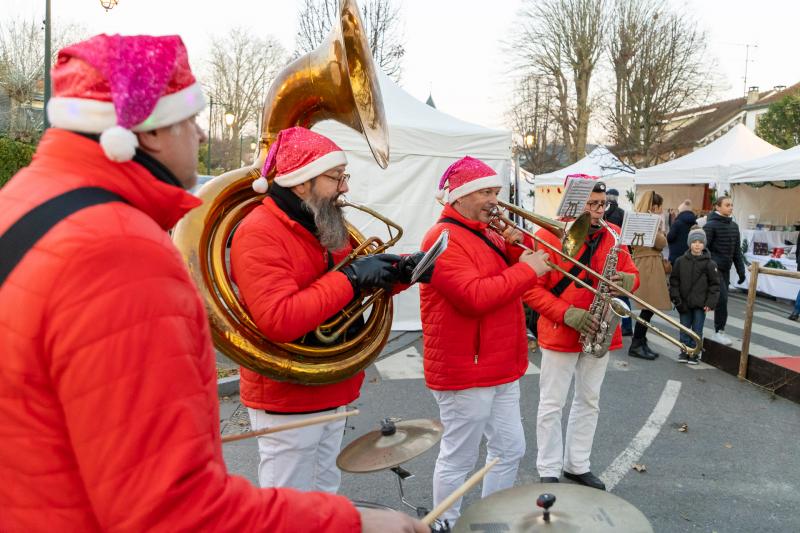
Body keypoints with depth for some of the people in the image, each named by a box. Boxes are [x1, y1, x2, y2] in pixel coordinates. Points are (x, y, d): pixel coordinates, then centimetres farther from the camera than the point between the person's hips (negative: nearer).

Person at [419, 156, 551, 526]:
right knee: (459, 459, 5)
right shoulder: (444, 239, -17)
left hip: (500, 367, 10)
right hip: (465, 370, -10)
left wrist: (512, 250, -3)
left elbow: (503, 281, 14)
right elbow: (476, 296, -28)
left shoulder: (484, 233, 13)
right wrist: (528, 269, -21)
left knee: (510, 450, 17)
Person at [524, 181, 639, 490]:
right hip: (559, 334, -5)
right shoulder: (549, 234, -12)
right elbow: (531, 287, -13)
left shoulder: (613, 235, 4)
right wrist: (567, 314, -21)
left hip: (599, 333, 6)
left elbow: (631, 273, 11)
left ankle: (577, 465, 32)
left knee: (589, 401, 16)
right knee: (552, 405, 5)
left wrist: (627, 280, -14)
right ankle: (549, 472, 19)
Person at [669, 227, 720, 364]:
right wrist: (676, 298, -2)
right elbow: (674, 280, 6)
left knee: (697, 330, 5)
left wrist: (710, 302, -8)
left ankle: (694, 353, 15)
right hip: (684, 304, 2)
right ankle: (684, 351, 20)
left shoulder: (710, 264, -4)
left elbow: (715, 284, -1)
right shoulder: (681, 261, 0)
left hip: (700, 305, -2)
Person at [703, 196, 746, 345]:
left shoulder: (734, 226, 12)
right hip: (713, 268, -6)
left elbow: (737, 250, 16)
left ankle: (719, 331, 14)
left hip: (725, 269, 7)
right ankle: (719, 332, -3)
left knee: (721, 299, 7)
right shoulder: (711, 225, -9)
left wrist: (741, 270, 13)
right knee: (722, 298, -12)